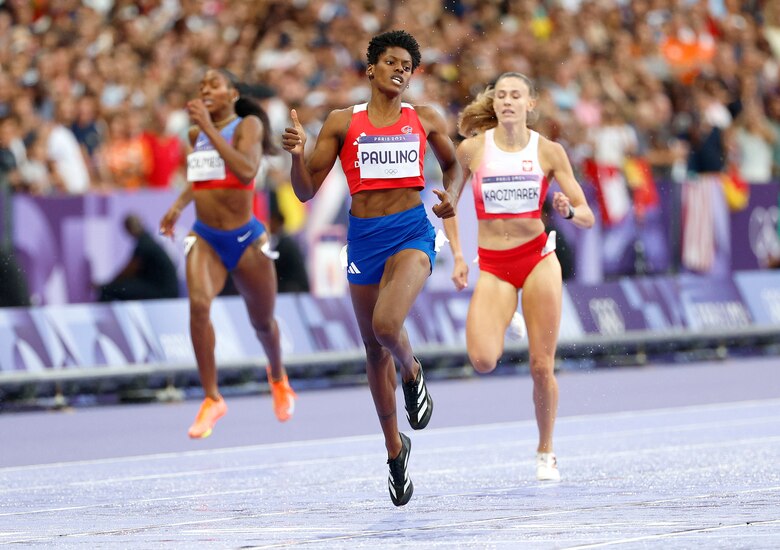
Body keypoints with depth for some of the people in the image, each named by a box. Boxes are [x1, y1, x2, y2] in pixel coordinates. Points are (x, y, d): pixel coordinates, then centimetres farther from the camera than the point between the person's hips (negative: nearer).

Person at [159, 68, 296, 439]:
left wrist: (210, 128, -30)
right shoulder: (197, 134, 7)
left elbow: (246, 170, -29)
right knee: (198, 303, -25)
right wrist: (178, 206, 15)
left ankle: (277, 377, 47)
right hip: (205, 238, 3)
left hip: (245, 239, -3)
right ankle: (212, 398, -19)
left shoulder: (248, 125, -9)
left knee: (262, 321, 13)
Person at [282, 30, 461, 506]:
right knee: (374, 348, 9)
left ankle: (413, 374, 8)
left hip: (411, 232, -2)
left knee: (387, 325, -28)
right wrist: (297, 153, -16)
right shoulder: (343, 123, 4)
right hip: (364, 236, 2)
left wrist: (451, 196, 3)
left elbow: (453, 164, 23)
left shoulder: (426, 120, 6)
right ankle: (395, 447, 26)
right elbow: (307, 190, 4)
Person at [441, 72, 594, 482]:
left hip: (538, 257, 0)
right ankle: (501, 329, 18)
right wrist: (457, 256, 4)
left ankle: (546, 452, 18)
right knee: (482, 360, -20)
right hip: (492, 265, 0)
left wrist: (568, 211, -24)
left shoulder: (548, 151, -1)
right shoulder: (471, 149, -1)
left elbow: (587, 217, -1)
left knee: (542, 366, -2)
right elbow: (448, 202, 13)